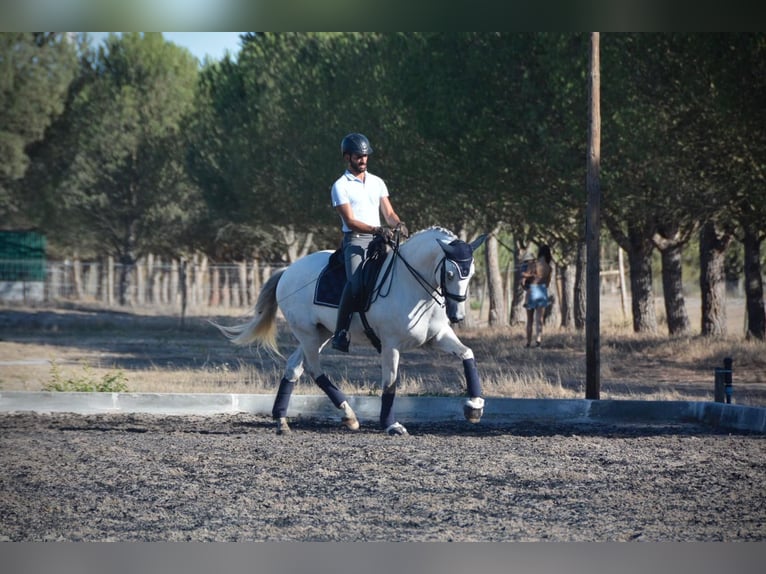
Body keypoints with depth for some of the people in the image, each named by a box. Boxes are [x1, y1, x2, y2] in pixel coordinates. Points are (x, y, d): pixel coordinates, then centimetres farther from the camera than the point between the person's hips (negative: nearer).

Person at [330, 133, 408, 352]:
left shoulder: (377, 183, 17)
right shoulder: (341, 186, 0)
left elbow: (388, 213, 15)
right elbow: (350, 221, -9)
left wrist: (399, 224, -10)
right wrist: (377, 230, -24)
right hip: (355, 241, -6)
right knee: (355, 282, -30)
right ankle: (340, 333, -28)